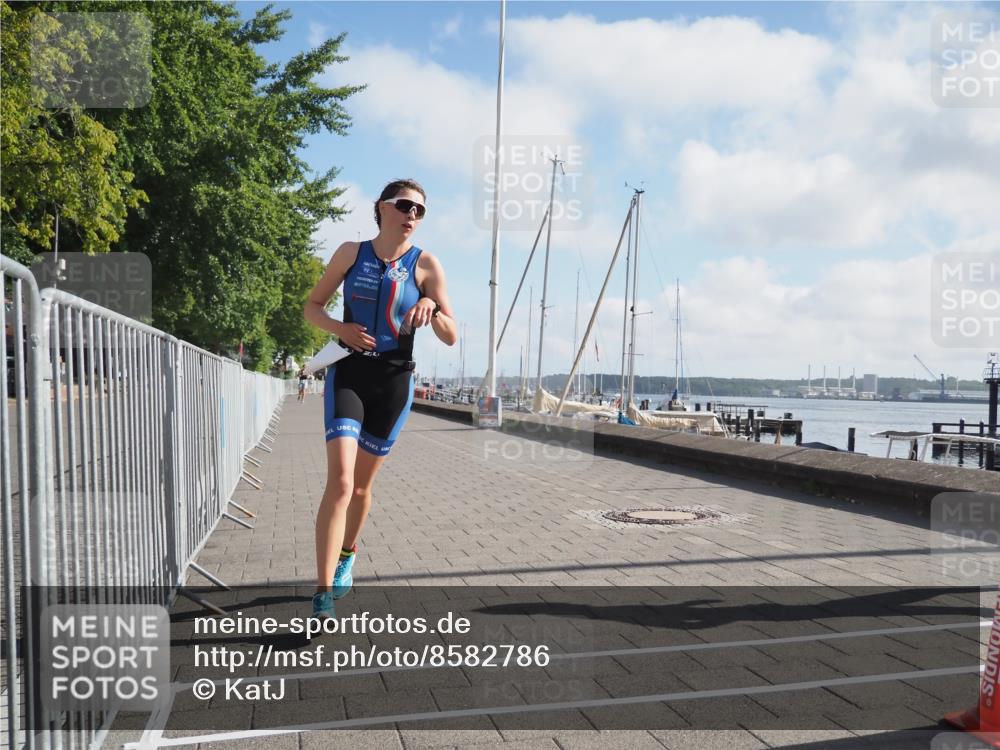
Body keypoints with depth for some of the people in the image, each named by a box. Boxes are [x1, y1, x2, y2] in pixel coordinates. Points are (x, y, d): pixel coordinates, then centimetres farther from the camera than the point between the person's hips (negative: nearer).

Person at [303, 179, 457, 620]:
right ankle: (324, 592, -12)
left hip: (393, 381, 1)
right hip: (347, 373, -1)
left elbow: (452, 337, -2)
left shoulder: (426, 265, 0)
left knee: (362, 485, 12)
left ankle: (346, 554, 41)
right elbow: (312, 307, 10)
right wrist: (340, 328, -11)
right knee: (340, 481, -16)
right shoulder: (351, 253, 2)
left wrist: (432, 310, -23)